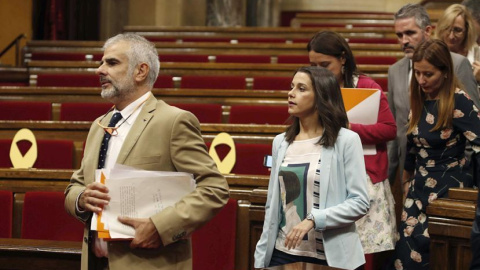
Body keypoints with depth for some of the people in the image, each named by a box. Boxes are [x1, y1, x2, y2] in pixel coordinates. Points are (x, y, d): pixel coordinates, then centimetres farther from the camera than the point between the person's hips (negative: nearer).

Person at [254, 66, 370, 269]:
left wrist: (313, 219, -21)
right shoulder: (281, 142, 7)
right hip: (282, 253, 4)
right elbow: (272, 206, 10)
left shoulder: (346, 140, -7)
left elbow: (359, 202, -11)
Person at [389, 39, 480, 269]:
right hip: (420, 185, 6)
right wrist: (407, 180, 21)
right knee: (406, 246, 2)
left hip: (448, 187, -6)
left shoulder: (458, 101, -16)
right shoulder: (419, 99, 6)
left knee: (424, 247, -7)